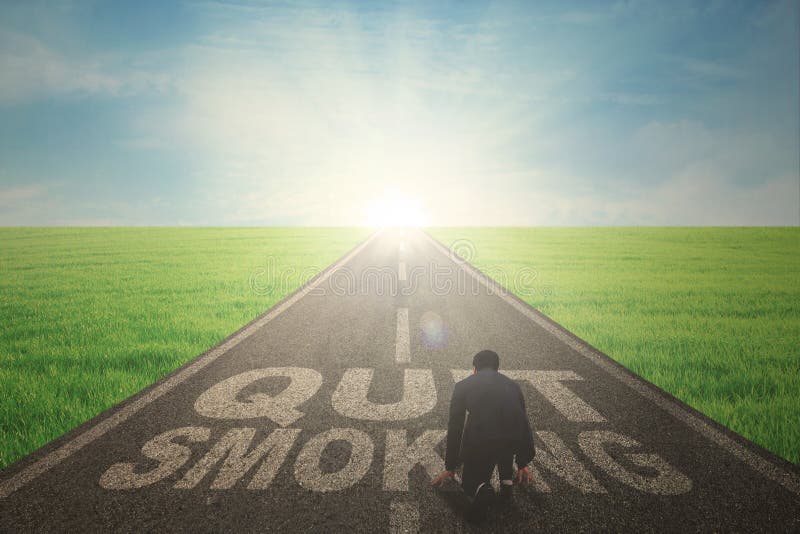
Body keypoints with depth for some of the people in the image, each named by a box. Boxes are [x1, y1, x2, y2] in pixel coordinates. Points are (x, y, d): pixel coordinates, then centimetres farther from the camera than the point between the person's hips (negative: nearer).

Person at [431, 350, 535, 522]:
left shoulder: (463, 385, 18)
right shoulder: (512, 385, 24)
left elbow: (455, 428, 22)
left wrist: (450, 467, 34)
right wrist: (523, 464, 45)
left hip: (478, 443, -2)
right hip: (514, 443, 2)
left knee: (469, 484, 26)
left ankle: (481, 490, -7)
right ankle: (507, 481, 26)